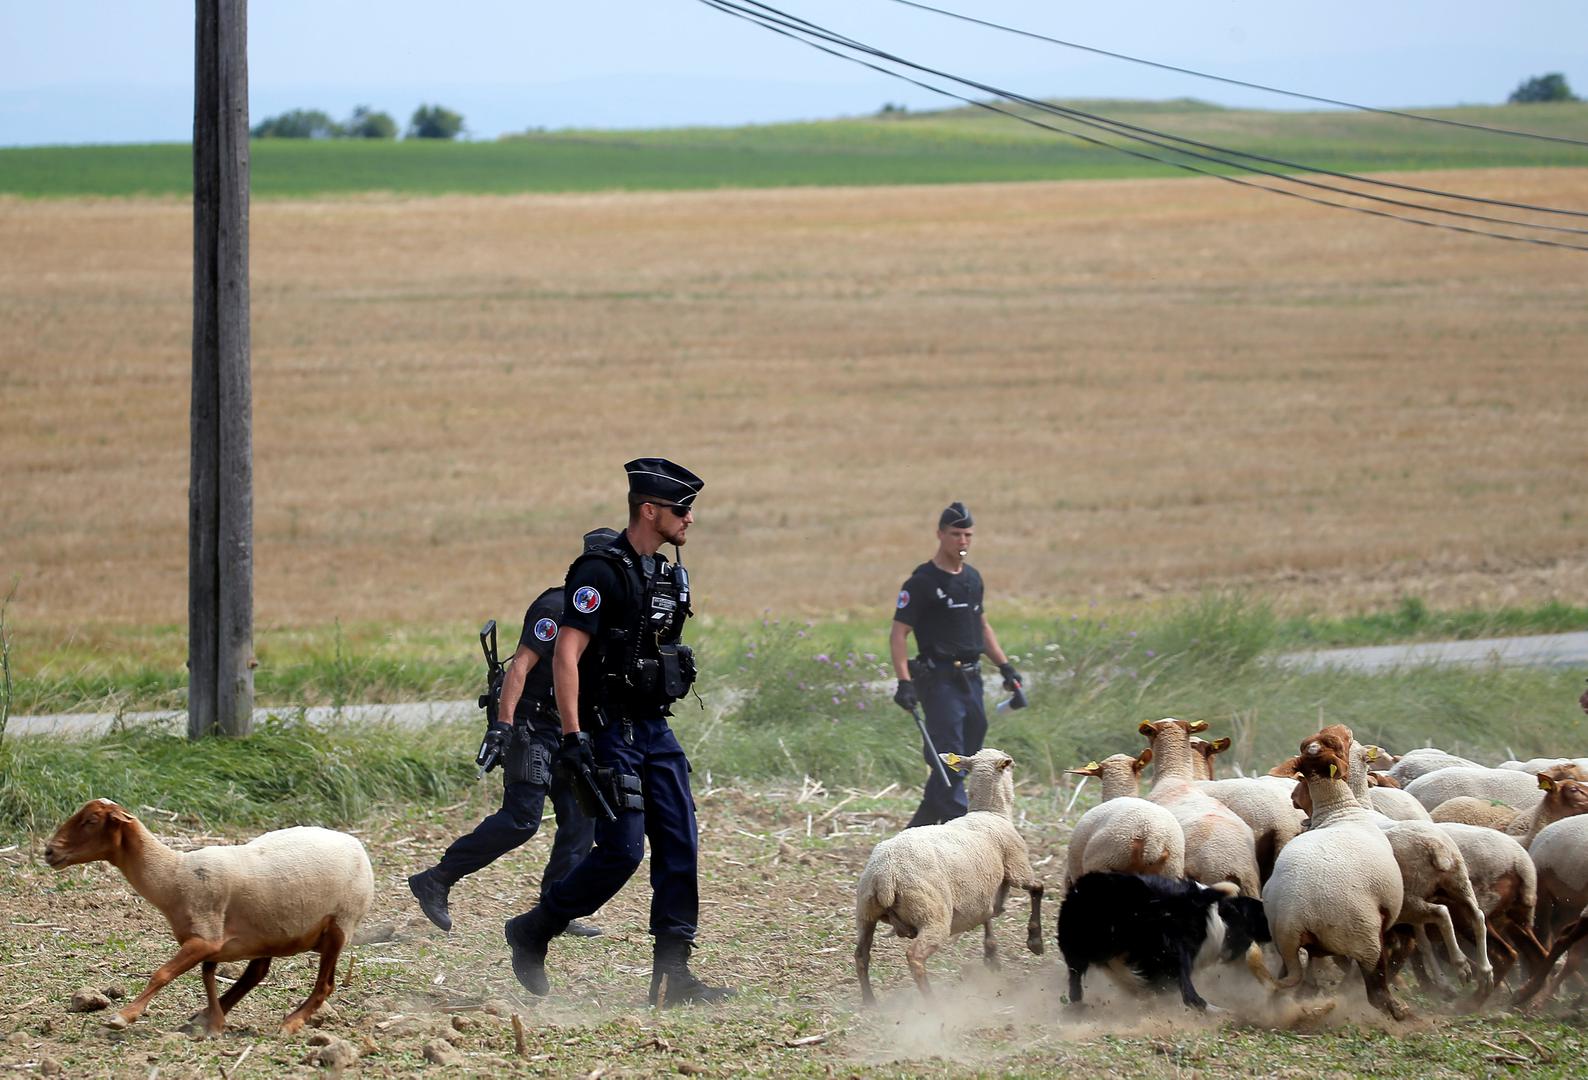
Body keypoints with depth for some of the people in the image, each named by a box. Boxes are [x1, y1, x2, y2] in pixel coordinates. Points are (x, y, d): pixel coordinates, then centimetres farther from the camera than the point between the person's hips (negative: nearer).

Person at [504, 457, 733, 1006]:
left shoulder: (665, 575, 13)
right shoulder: (601, 572, -14)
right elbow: (566, 656, -19)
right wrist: (574, 739, -25)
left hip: (654, 729, 9)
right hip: (610, 731, -9)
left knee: (680, 846, 1)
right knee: (621, 851, -10)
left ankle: (672, 974, 3)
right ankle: (531, 933, 9)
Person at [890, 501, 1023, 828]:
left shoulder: (972, 578, 15)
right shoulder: (922, 582, -8)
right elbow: (898, 635, -11)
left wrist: (1005, 666, 21)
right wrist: (904, 682, -21)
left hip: (970, 678, 8)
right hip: (939, 681, -8)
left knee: (965, 759, 9)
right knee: (949, 758, -11)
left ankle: (919, 827, 20)